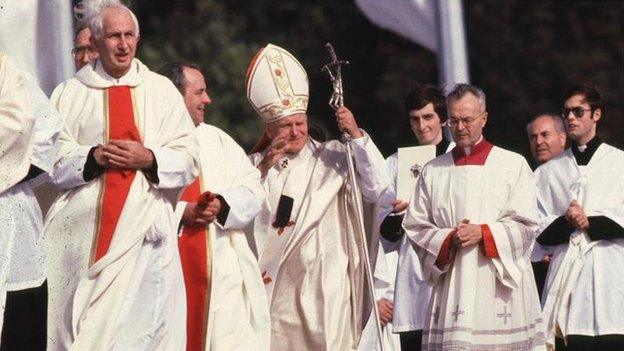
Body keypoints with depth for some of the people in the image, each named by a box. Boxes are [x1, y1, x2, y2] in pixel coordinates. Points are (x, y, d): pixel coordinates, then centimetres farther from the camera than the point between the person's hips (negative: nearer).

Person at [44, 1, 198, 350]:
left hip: (146, 234, 0)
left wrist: (148, 158, -11)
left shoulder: (162, 91, 11)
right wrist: (93, 157, -13)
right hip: (84, 234, 0)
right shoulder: (70, 94, 9)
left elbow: (189, 161, 6)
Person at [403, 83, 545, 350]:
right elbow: (415, 227, 10)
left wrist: (483, 233, -12)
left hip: (501, 282, -2)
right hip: (452, 285, 2)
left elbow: (525, 226, 2)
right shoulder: (433, 172, 14)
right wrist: (449, 238, -8)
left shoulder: (513, 165, 7)